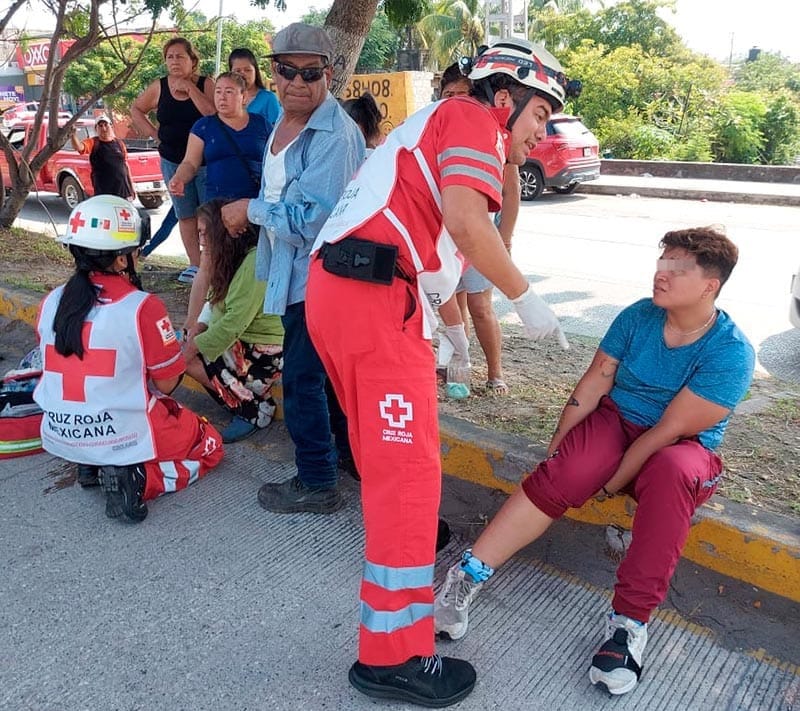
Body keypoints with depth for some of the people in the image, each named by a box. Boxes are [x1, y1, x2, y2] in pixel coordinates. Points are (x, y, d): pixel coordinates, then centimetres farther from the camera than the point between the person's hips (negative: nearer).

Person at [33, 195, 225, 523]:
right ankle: (135, 480, -7)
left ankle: (92, 466, 11)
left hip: (61, 436, 7)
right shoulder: (142, 306, -19)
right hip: (124, 438, -6)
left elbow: (61, 366, 12)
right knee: (209, 445, 18)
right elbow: (166, 384, -11)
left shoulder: (51, 302, -2)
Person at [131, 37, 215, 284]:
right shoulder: (159, 87, 4)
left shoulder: (205, 84, -4)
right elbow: (136, 109, 19)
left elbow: (214, 115, -20)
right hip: (173, 162, 3)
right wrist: (152, 132, 6)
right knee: (186, 216, 7)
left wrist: (190, 88, -17)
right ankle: (195, 265, 15)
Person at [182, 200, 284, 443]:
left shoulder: (255, 262, -22)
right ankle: (247, 396, 2)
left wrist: (193, 347, -16)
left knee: (190, 360, -15)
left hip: (266, 352, -9)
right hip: (240, 343, 9)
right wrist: (194, 336, -7)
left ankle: (255, 409, -5)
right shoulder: (231, 260, 9)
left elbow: (234, 323, -24)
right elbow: (214, 307, 10)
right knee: (182, 351, -3)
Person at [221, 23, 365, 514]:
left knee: (302, 377, -3)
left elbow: (309, 217, -26)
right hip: (298, 272, 10)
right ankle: (351, 452, 37)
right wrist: (252, 213, 4)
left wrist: (251, 209, -13)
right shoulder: (282, 123, 10)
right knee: (331, 371, 20)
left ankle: (317, 483, 13)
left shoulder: (335, 134, -21)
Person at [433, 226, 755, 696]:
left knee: (672, 473, -40)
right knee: (562, 472, -29)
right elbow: (594, 383, -4)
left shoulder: (730, 352, -18)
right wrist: (558, 447, -12)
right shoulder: (638, 316, -4)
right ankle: (469, 575, -32)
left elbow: (669, 430, -21)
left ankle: (630, 621, -36)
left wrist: (610, 485, -21)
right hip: (616, 423, 3)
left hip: (684, 450, -3)